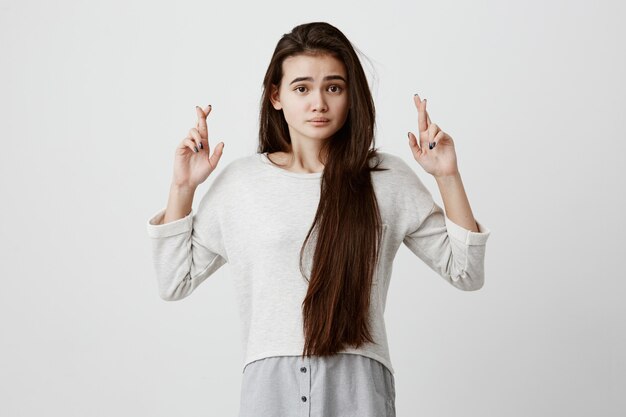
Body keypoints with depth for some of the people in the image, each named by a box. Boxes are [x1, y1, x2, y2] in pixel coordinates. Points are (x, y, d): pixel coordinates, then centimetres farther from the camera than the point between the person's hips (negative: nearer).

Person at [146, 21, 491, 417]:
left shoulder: (388, 178, 2)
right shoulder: (239, 180, 4)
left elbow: (466, 272, 4)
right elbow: (175, 281, 8)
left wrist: (448, 176, -5)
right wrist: (183, 187, 0)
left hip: (357, 385, 0)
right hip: (270, 384, 1)